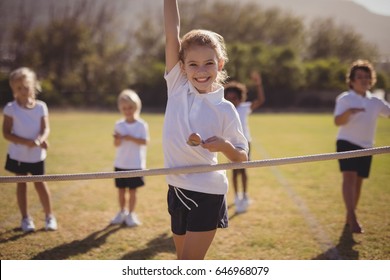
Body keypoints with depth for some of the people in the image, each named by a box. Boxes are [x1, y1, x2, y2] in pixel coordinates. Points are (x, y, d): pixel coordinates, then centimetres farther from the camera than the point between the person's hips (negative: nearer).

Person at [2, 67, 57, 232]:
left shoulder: (41, 106, -5)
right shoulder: (11, 108, -12)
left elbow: (46, 128, -9)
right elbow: (6, 133, -13)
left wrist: (41, 139, -32)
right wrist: (26, 142, -25)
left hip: (37, 154, 1)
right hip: (18, 154, -1)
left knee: (40, 183, 6)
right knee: (21, 183, 9)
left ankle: (49, 216, 20)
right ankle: (26, 218, 21)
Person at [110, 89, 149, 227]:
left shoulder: (141, 125, -6)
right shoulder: (119, 125, 2)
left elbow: (144, 141, -13)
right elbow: (116, 144, -2)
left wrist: (131, 138, -23)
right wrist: (117, 139, -23)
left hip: (135, 164, -3)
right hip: (120, 163, 3)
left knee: (132, 190, 3)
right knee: (121, 189, 10)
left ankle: (131, 214, 16)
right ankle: (122, 212, 26)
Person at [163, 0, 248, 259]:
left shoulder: (224, 109, -8)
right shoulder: (177, 88, -2)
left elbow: (241, 158, -4)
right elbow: (172, 33, -8)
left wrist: (224, 145, -24)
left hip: (207, 195, -4)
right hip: (177, 191, 4)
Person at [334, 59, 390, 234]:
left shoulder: (375, 102, 9)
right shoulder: (345, 99, -6)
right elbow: (337, 121, -19)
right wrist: (348, 112, -38)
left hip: (366, 147, 5)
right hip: (347, 143, -5)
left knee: (358, 181, 10)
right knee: (349, 177, -18)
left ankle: (349, 217, 25)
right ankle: (353, 218, -25)